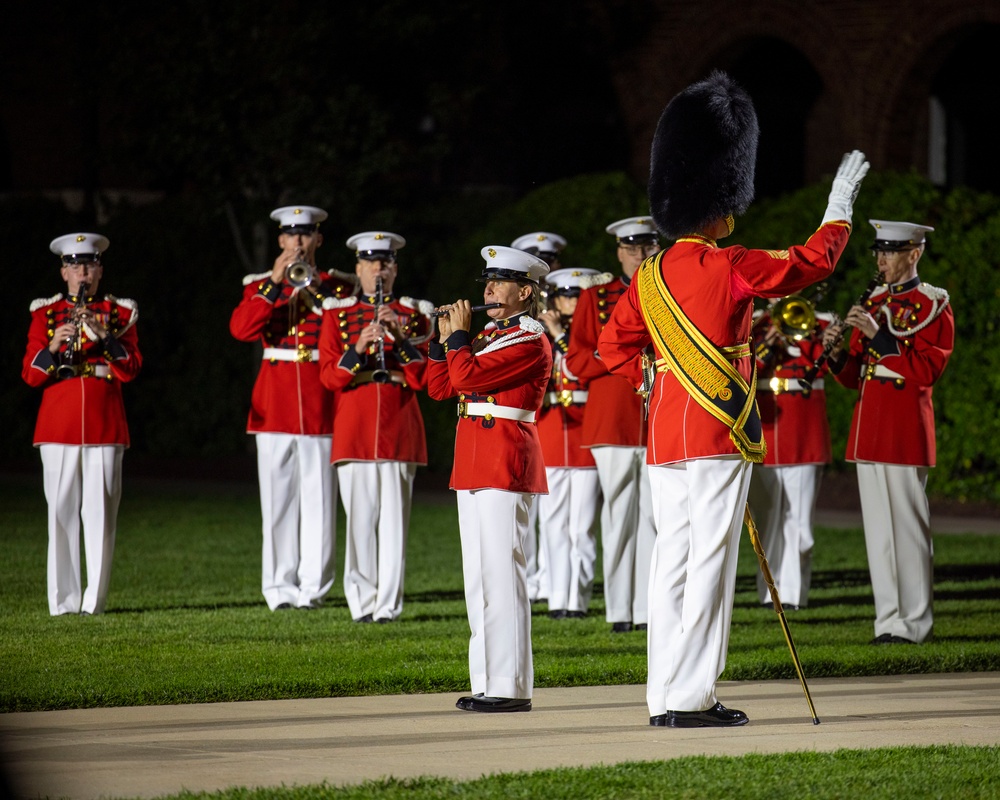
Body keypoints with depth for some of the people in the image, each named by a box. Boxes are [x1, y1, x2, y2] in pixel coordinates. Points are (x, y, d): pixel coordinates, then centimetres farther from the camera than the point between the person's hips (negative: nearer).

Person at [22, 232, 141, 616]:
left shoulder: (119, 313, 10)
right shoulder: (45, 313, 10)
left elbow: (130, 369, -1)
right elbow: (31, 375, 4)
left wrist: (102, 336, -16)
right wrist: (53, 346, -15)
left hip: (104, 423, 0)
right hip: (58, 423, 0)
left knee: (100, 510, -4)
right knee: (61, 509, -4)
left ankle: (95, 598, -3)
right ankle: (63, 599, -2)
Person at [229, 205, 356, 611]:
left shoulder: (337, 285, 9)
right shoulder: (261, 285, 10)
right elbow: (241, 328, -7)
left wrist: (317, 288, -14)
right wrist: (275, 285, -14)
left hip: (321, 404, -1)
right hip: (275, 403, 1)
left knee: (319, 497, -4)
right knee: (278, 497, 0)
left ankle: (313, 585, -2)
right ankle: (280, 586, 3)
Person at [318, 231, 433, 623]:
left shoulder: (414, 314, 10)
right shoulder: (337, 314, 11)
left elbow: (423, 378, 0)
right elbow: (329, 377, 1)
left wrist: (399, 337, -14)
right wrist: (358, 348, -16)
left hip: (399, 429, 0)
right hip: (353, 431, 0)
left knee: (394, 517, -4)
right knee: (360, 515, -3)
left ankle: (388, 603, -2)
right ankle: (362, 601, 2)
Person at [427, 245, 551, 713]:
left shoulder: (529, 341, -10)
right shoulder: (490, 336, 18)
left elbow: (466, 378, -19)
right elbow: (439, 388, 17)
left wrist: (458, 334, -5)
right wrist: (444, 338, 8)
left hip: (505, 464, -10)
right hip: (475, 465, 10)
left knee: (501, 573, -10)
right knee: (479, 577, 9)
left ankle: (510, 687, -10)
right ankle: (488, 683, 13)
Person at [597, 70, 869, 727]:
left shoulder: (650, 279, 9)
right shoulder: (730, 269, -12)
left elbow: (614, 346, 19)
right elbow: (813, 261, -1)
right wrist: (840, 209, 13)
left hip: (664, 434, 7)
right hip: (720, 432, -7)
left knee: (672, 560, 8)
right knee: (710, 561, -6)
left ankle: (665, 696, 10)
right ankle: (692, 697, -8)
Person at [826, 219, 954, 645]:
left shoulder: (933, 304, -4)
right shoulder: (873, 302, 16)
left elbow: (927, 369, -14)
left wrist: (879, 335, -19)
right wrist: (837, 353, -4)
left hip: (906, 426, -7)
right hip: (868, 426, 7)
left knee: (908, 525, -5)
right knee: (877, 526, 7)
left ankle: (915, 623, -1)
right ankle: (888, 620, 10)